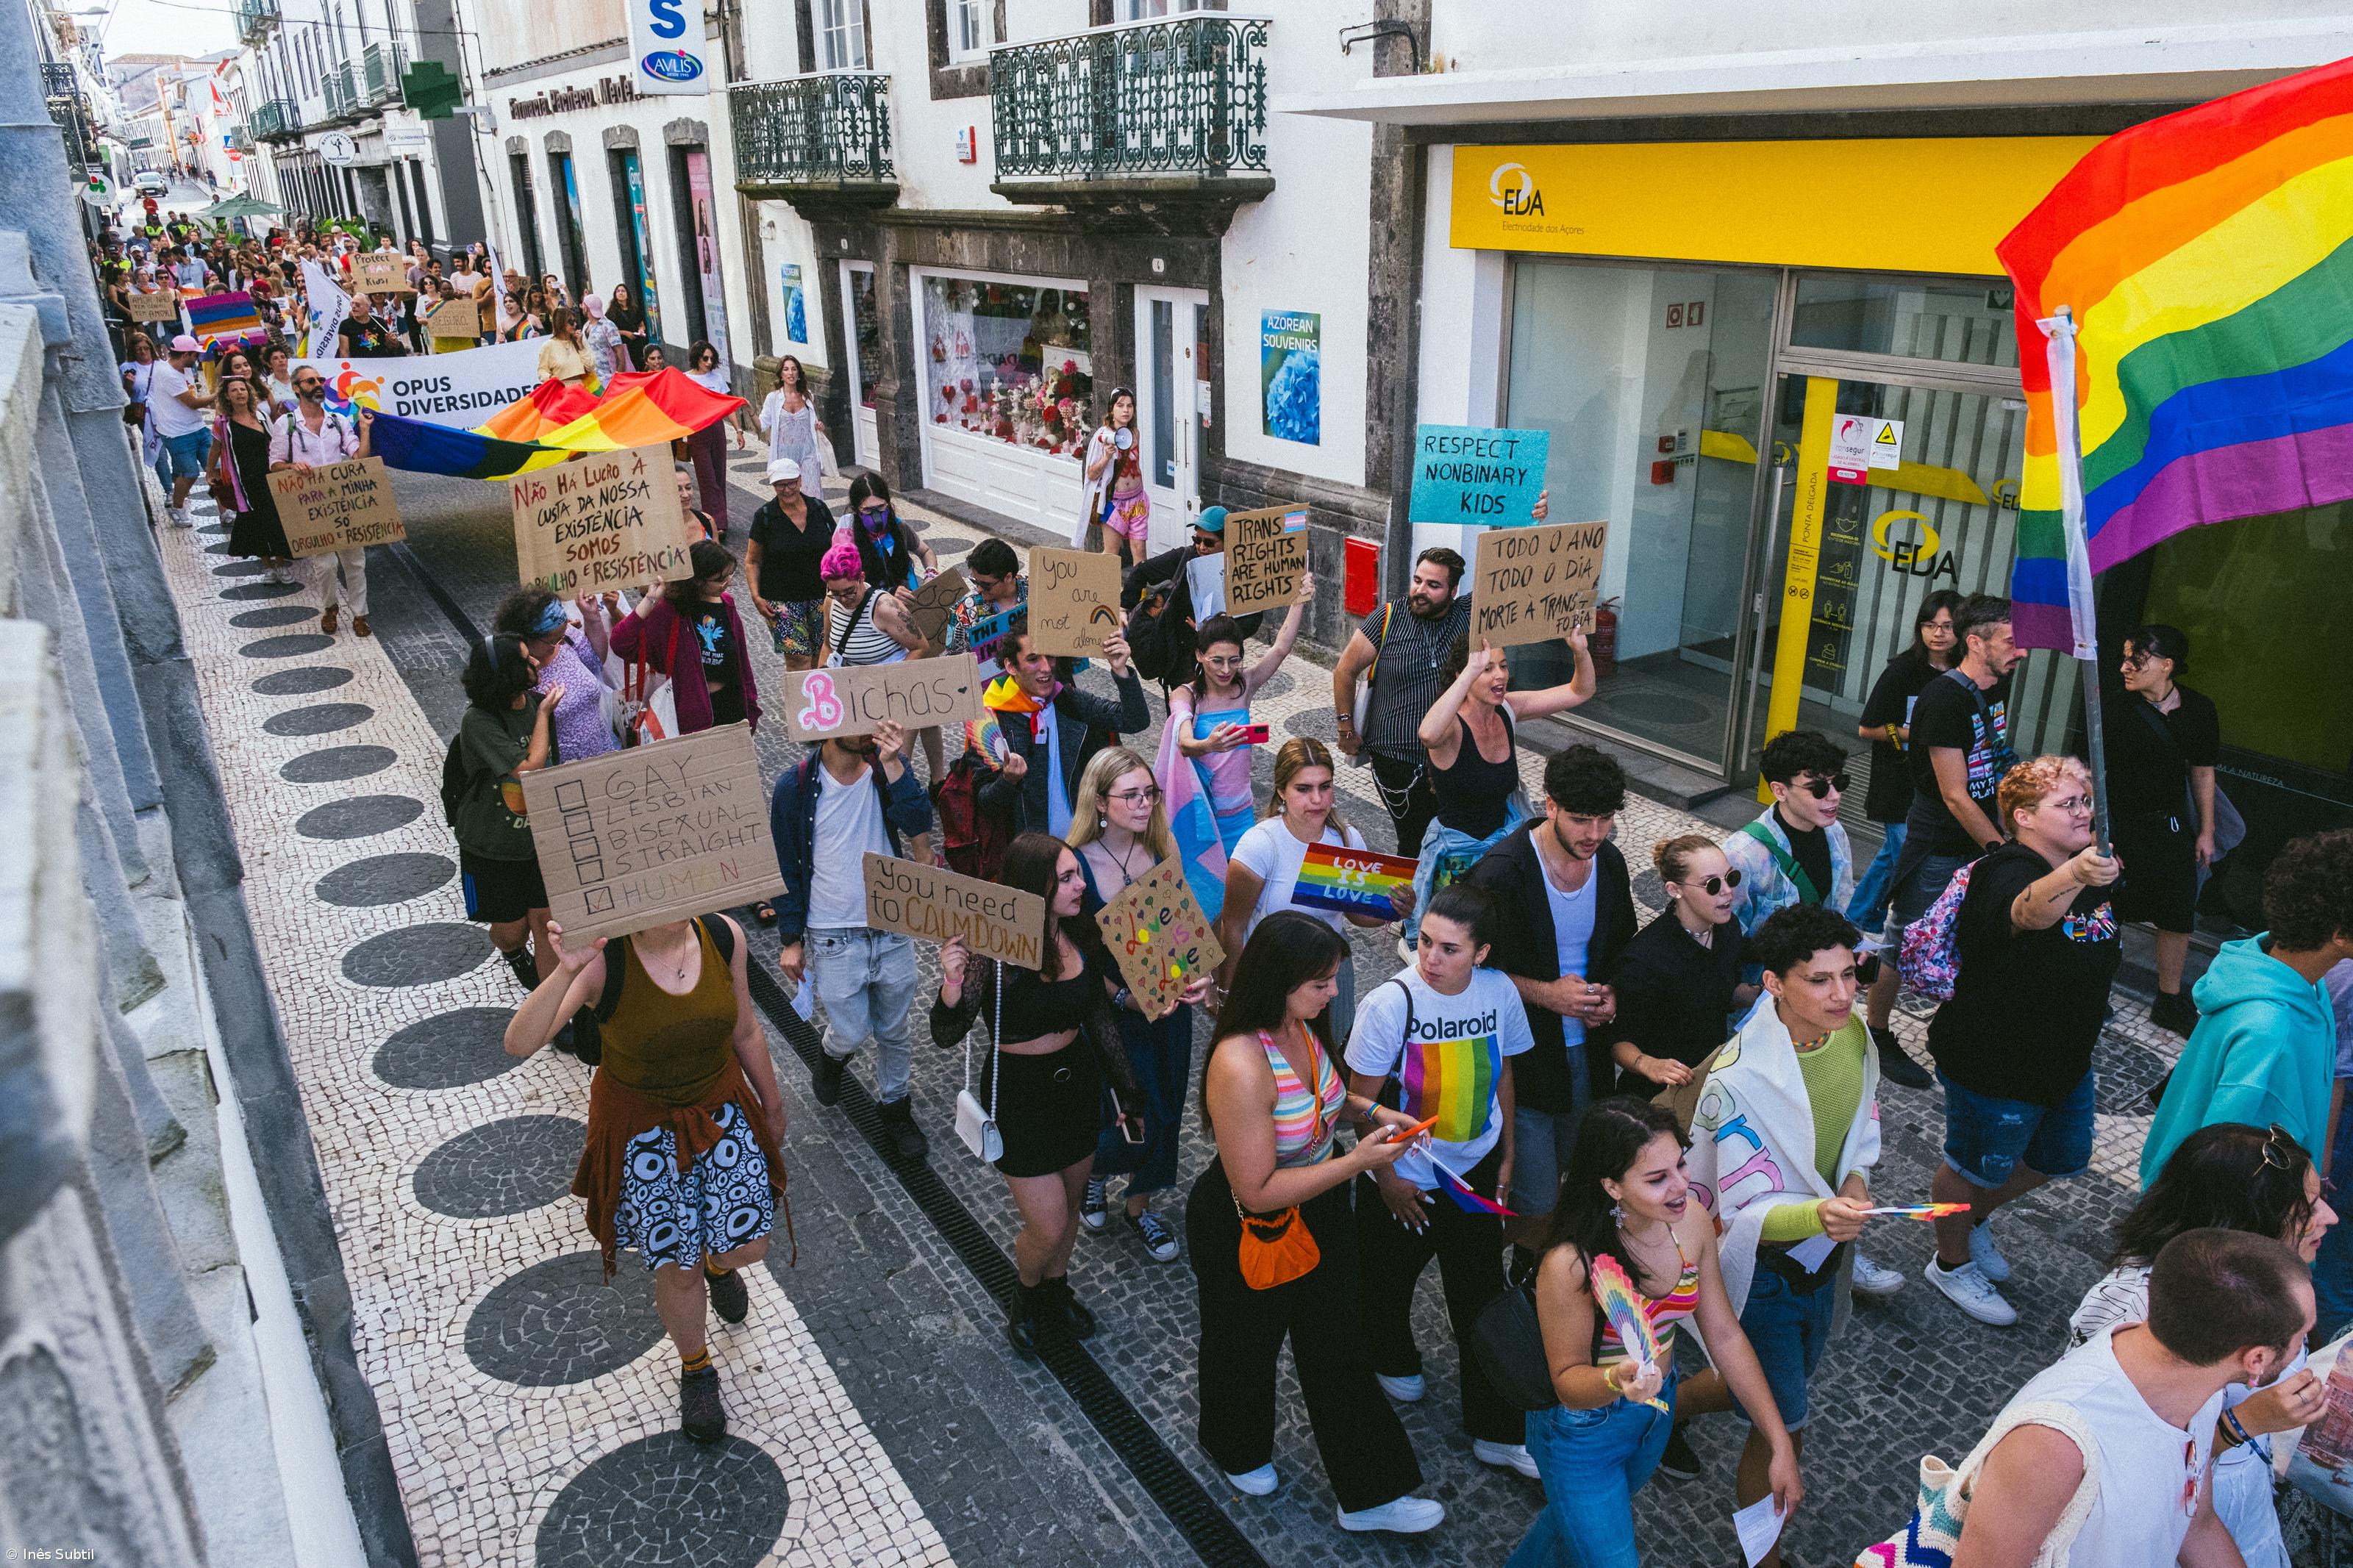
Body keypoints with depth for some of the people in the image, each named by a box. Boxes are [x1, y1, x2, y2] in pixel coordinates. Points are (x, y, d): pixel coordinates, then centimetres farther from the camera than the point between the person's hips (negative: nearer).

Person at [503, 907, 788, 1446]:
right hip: (643, 1132, -3)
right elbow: (518, 1043, -38)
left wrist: (772, 1104, 11)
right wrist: (566, 971, -53)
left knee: (748, 1247, 13)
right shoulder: (603, 959, -28)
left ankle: (718, 1264, 53)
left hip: (722, 1111, 3)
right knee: (678, 1268, 11)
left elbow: (746, 1031, -1)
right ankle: (696, 1371, 42)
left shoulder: (724, 936, -17)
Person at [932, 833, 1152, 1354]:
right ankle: (1026, 1295, 37)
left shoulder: (1083, 938, -8)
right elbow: (946, 1037, -26)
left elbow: (1100, 1019, 5)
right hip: (1019, 1092, -5)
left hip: (1079, 1080, 5)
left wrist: (1126, 1091, 11)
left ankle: (1057, 1290, 51)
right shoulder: (994, 952, -27)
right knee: (1048, 1227, 3)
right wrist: (952, 988, -47)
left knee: (1070, 1203, 22)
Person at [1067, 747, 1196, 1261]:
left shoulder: (1163, 849, -7)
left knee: (1163, 1109, 16)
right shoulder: (1076, 864, -20)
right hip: (1109, 1010, -4)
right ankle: (1094, 1168, 39)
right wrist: (1126, 998, -26)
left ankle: (1139, 1206, 42)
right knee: (1127, 1120, 1)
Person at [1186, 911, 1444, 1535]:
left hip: (1318, 1213, 7)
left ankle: (1368, 1495, 36)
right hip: (1247, 1232, -7)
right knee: (1246, 1345, 22)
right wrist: (1356, 1162, -30)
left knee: (1338, 1346, 19)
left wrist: (1370, 1109, -5)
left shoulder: (1301, 1025, -11)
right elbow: (1257, 1191, -31)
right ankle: (1237, 1450, 54)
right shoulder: (1242, 1067, -37)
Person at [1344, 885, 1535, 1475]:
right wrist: (1386, 1176, -10)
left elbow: (1501, 1072, 4)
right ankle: (1393, 1359, 52)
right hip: (1403, 1180, -3)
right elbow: (1362, 1098, -16)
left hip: (1475, 1171, 3)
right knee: (1388, 1279, 20)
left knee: (1482, 1295, 11)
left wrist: (1506, 1155, 9)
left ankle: (1496, 1431, 26)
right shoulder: (1392, 1001, -26)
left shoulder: (1499, 991, -13)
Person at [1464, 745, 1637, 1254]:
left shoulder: (1610, 864, -1)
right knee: (1535, 1203, -5)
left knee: (1569, 1183, 23)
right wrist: (1545, 993, -24)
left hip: (1587, 1052, 7)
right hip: (1522, 1059, -6)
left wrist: (1611, 993, -4)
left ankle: (1531, 1266, 48)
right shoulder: (1501, 873, -22)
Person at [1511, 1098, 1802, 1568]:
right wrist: (1616, 1380, -43)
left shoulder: (1692, 1220, -20)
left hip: (1657, 1411, 6)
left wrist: (1781, 1444, -8)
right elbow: (1567, 1379, -22)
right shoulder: (1569, 1265, -36)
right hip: (1583, 1431, -6)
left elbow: (1725, 1336, -9)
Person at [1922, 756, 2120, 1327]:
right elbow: (2030, 911, -55)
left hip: (2065, 1059, 9)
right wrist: (2074, 876, -73)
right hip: (1992, 1065, -9)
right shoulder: (2008, 875, -28)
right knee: (1976, 1167, 12)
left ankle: (1973, 1218, 48)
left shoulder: (2094, 871, 1)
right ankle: (1952, 1263, 36)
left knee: (2062, 1157, 25)